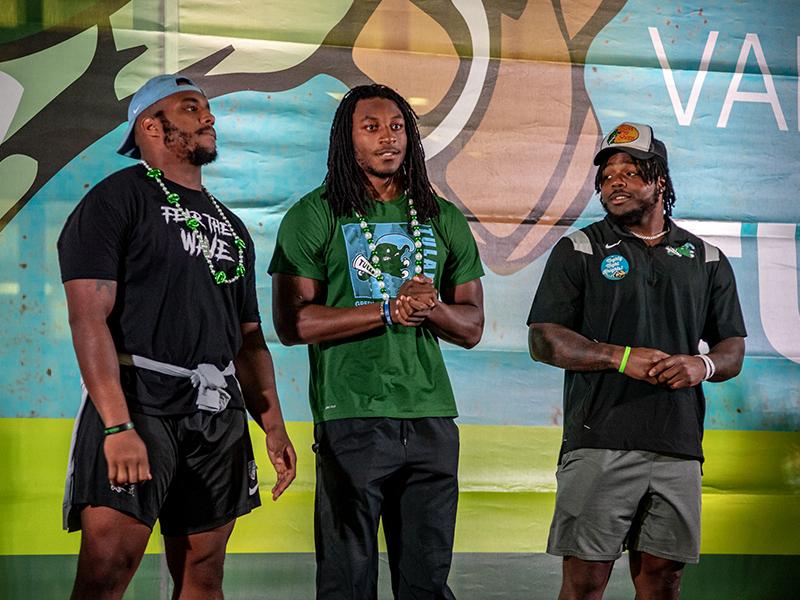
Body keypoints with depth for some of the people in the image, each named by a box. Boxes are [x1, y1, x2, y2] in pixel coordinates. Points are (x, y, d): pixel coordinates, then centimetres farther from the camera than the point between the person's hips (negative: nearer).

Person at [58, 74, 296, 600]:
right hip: (138, 401, -6)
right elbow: (89, 317, -12)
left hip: (219, 414, 7)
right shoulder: (116, 200, -1)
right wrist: (118, 426, -22)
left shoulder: (231, 224, 21)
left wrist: (274, 428, 11)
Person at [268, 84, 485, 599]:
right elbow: (292, 323, -7)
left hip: (432, 419, 4)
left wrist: (432, 308, -10)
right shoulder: (313, 217, 2)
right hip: (352, 417, -4)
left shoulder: (445, 220, 14)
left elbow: (471, 328, 13)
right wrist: (389, 311, -14)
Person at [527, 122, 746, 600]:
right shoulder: (579, 251, 6)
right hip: (599, 443, -3)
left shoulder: (708, 260, 14)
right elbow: (544, 340, -1)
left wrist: (703, 365, -10)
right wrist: (622, 357, -14)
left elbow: (733, 351, 15)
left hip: (679, 447, 3)